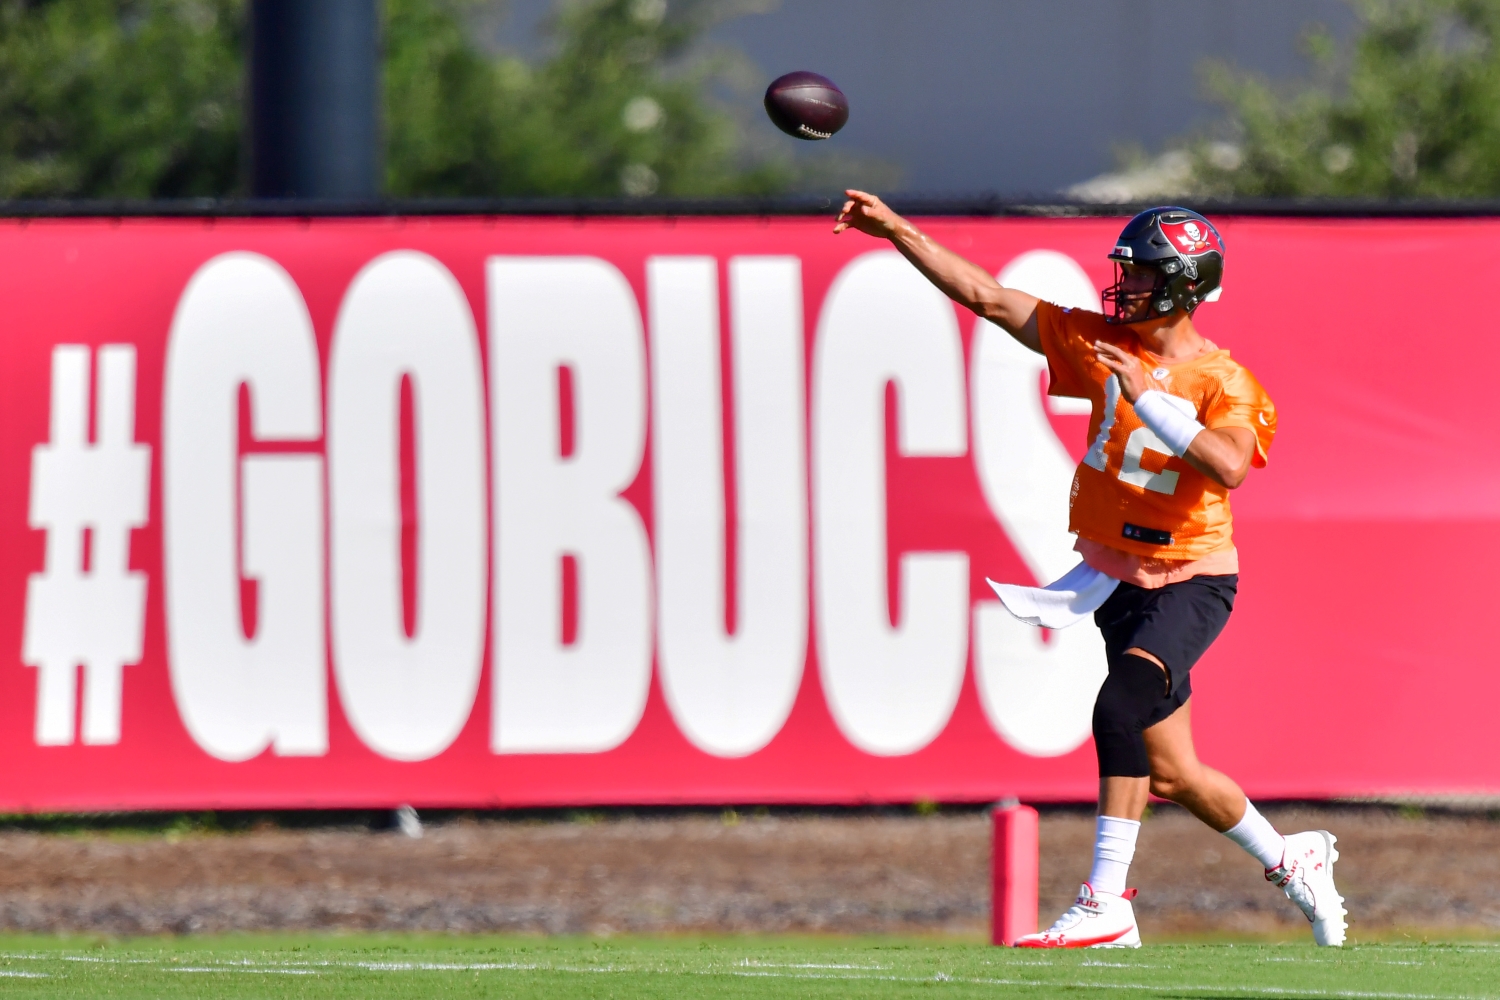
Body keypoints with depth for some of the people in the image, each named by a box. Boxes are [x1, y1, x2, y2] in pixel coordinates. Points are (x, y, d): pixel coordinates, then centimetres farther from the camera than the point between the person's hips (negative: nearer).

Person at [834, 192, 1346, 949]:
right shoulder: (1101, 343, 2)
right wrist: (898, 232, -1)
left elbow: (1229, 467, -32)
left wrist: (1148, 397, -32)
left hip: (1191, 581, -6)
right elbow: (987, 298, 3)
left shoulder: (1225, 384, -12)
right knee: (1168, 773, 9)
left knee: (1121, 708, -29)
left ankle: (1105, 905, -29)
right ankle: (1290, 860, 34)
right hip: (1117, 579, 6)